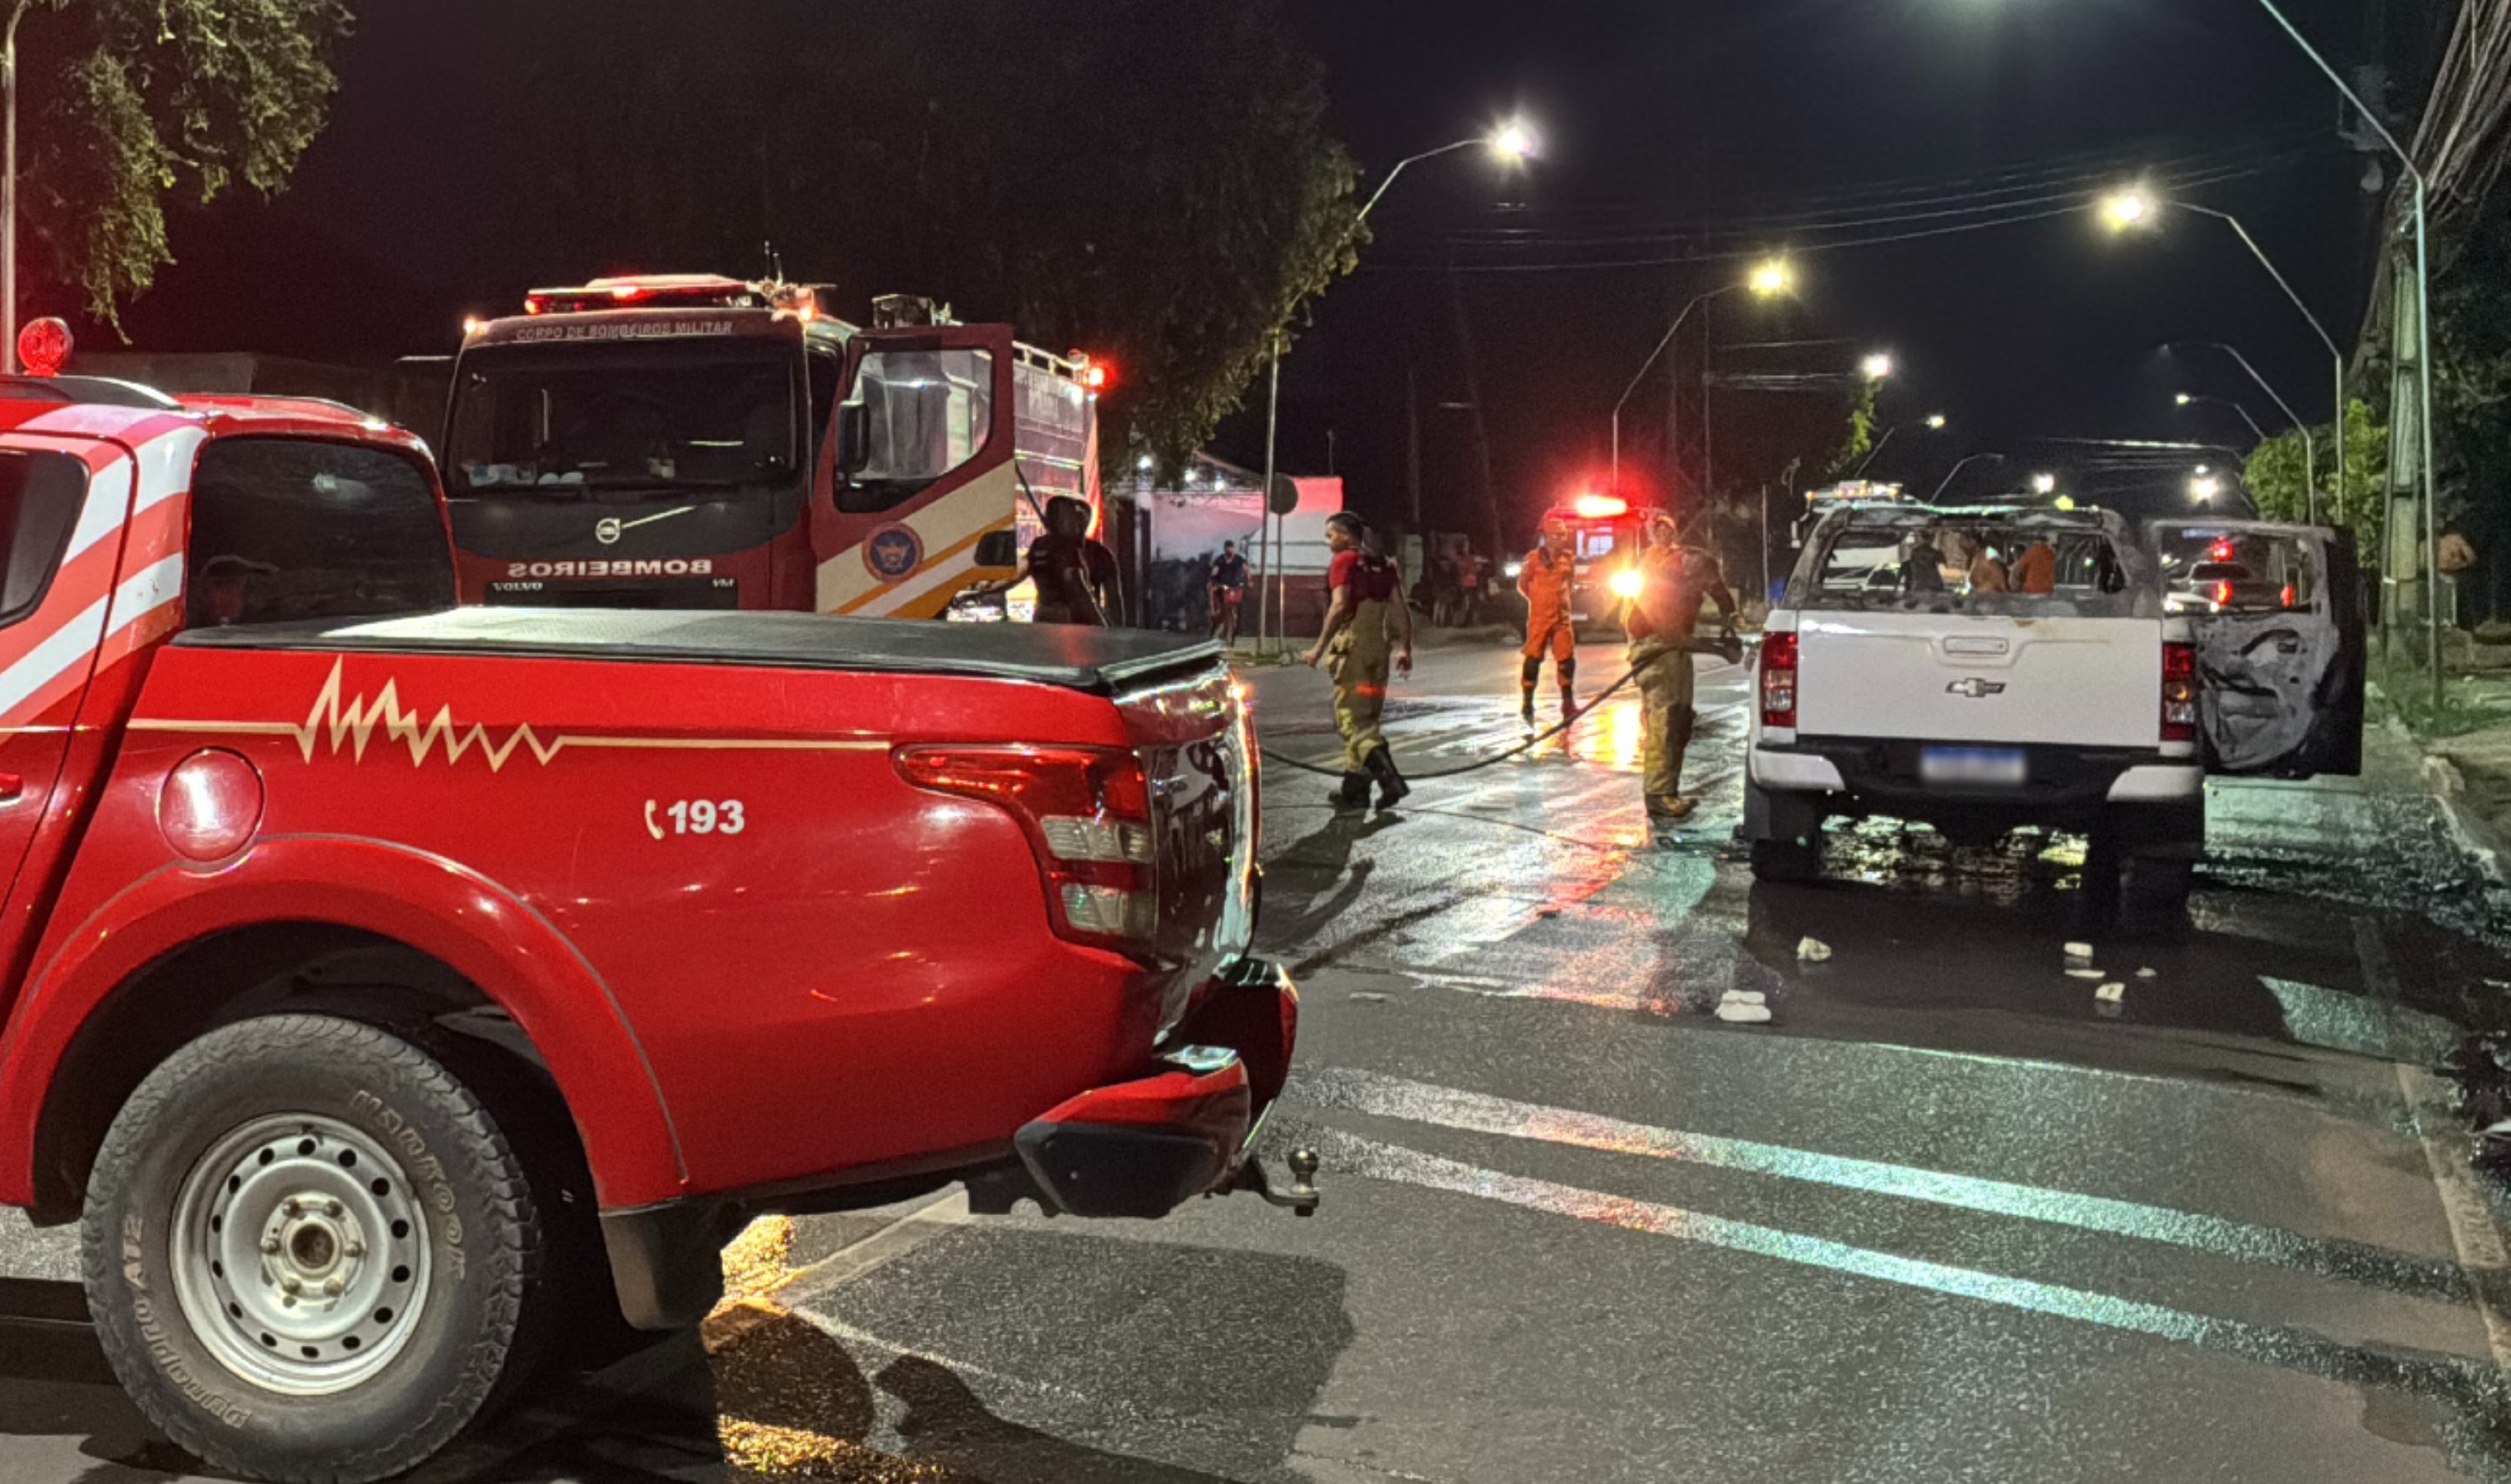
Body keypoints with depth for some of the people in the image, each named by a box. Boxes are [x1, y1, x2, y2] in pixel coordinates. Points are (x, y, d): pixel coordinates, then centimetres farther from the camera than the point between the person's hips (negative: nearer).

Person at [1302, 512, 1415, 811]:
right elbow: (1401, 608, 10)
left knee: (1353, 721, -6)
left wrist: (1319, 647, -15)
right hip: (1379, 647, 7)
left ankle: (1390, 778, -23)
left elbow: (1340, 606, -18)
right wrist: (1405, 648, 12)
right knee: (1365, 718, 15)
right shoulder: (1384, 565, 14)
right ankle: (1354, 790, 20)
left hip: (1351, 645, -7)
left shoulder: (1343, 562, -7)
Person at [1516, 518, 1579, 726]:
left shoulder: (1569, 558, 5)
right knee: (1533, 658, -1)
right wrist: (1539, 599, 4)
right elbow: (1522, 584, 2)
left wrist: (1559, 597, 10)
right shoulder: (1534, 558, -8)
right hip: (1539, 616, -4)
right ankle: (1527, 705, 7)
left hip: (1562, 617, 4)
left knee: (1567, 658, 1)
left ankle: (1568, 704, 10)